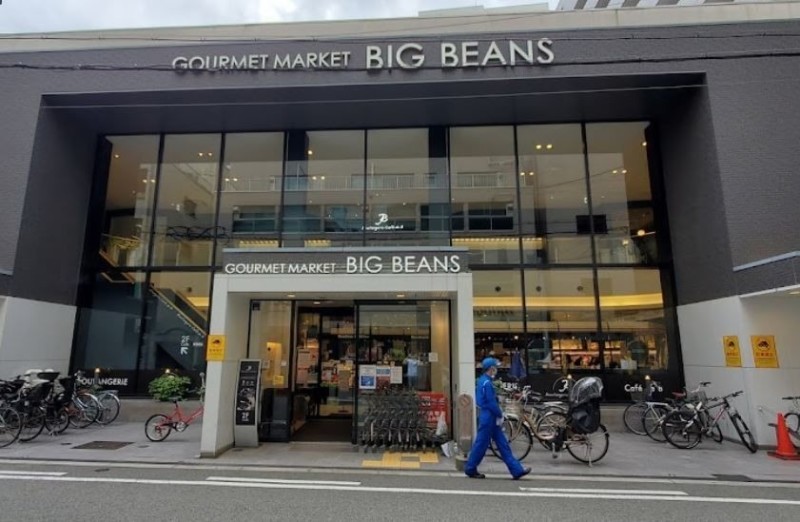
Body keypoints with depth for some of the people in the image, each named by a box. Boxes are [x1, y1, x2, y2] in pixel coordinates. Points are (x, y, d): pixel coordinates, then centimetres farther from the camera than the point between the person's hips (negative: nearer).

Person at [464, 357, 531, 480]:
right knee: (481, 444, 1)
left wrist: (498, 414, 16)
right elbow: (491, 403, -20)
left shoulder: (482, 381, 12)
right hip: (488, 417, -10)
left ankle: (517, 470, 12)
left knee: (502, 444, 9)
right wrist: (500, 414, -7)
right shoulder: (487, 383, -19)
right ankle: (470, 469, 14)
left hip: (490, 417, 10)